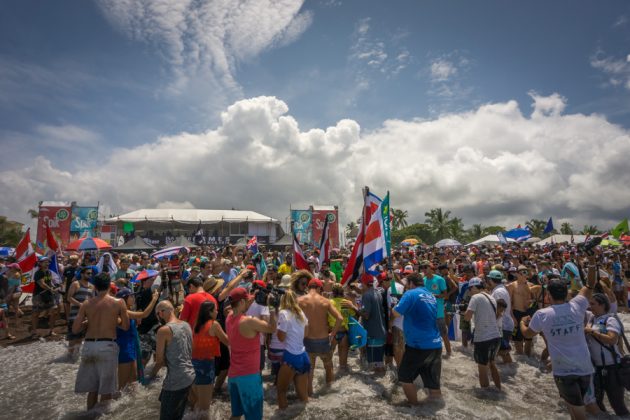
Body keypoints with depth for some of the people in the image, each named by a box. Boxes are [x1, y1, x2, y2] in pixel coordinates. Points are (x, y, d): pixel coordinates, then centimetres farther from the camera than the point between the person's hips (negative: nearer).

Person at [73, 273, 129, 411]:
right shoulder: (118, 302, -5)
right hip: (107, 346, -3)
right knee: (105, 389, 7)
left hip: (89, 346, 4)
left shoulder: (86, 304, 2)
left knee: (92, 388, 17)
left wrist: (88, 321, 18)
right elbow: (125, 326, -1)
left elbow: (75, 329, 1)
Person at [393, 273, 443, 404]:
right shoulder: (431, 296, 14)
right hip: (435, 344, 7)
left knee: (405, 376, 9)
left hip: (418, 344, -7)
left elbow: (396, 313, -14)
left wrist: (395, 306, 7)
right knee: (432, 382, 15)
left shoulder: (411, 294, -9)